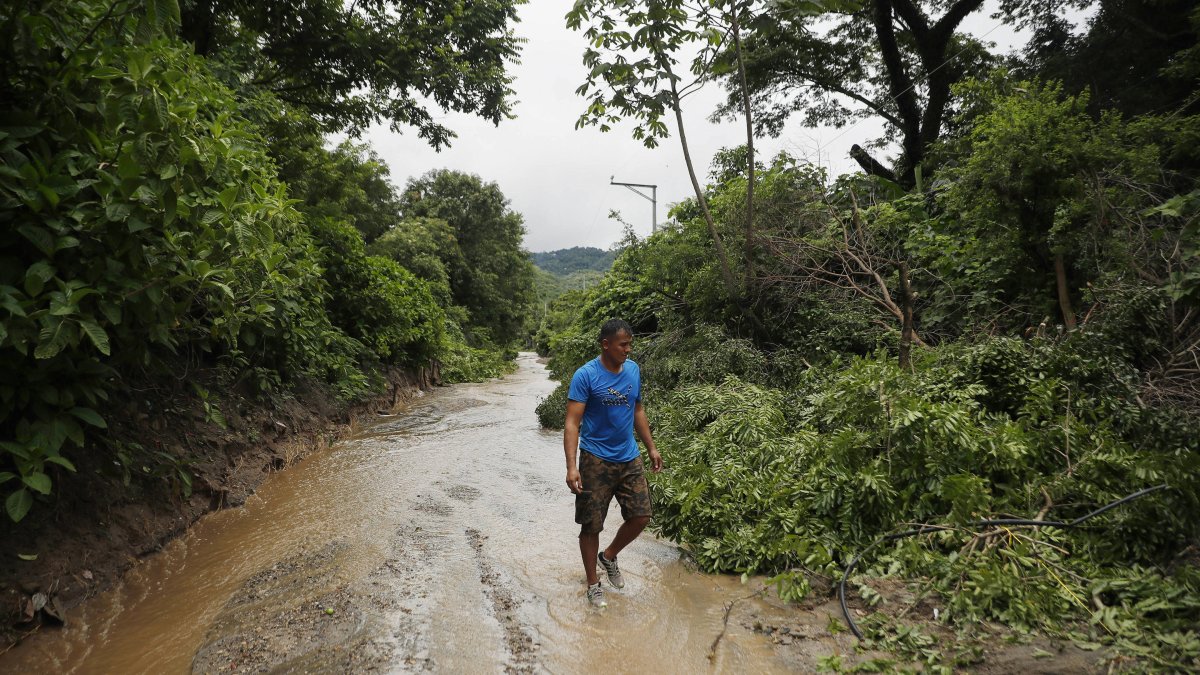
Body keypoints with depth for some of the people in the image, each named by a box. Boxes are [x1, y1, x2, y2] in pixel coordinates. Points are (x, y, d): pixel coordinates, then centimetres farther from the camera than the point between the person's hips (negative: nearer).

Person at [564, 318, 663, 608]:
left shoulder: (633, 370, 3)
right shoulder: (585, 375, -16)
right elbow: (572, 423, -18)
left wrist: (651, 447, 17)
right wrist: (571, 466, -26)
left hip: (629, 459, 6)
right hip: (596, 461, -5)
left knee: (641, 516, 7)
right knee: (591, 526, 5)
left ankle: (609, 556, 33)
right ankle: (593, 583, 25)